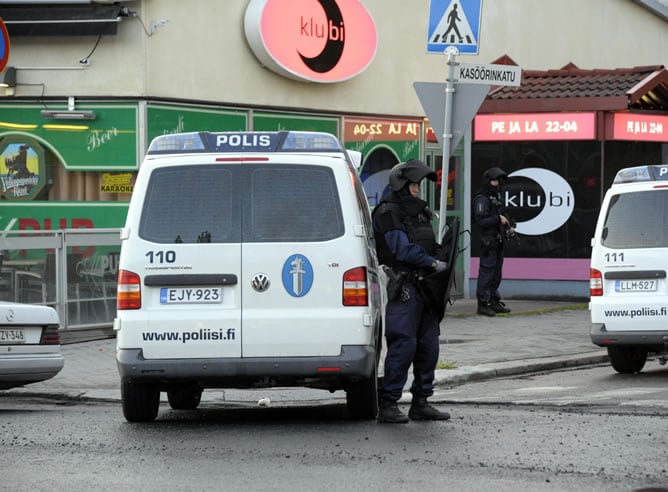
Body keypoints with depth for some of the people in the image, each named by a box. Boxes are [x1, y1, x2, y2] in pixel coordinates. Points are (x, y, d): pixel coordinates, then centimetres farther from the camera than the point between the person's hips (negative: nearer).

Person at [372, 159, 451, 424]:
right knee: (403, 345, -11)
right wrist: (434, 263, -15)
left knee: (428, 345, 9)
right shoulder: (388, 212, -8)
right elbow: (402, 249, -16)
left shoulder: (418, 211, 21)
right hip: (402, 289, -9)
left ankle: (421, 403, 16)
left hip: (424, 286, 9)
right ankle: (388, 404, -6)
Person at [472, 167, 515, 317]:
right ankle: (483, 304, -4)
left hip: (498, 241, 10)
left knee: (496, 272, 15)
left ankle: (494, 301, 23)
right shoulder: (482, 199, -14)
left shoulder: (496, 196, 16)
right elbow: (481, 220, -21)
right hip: (488, 241, -10)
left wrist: (509, 226, 12)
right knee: (486, 272, -7)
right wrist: (499, 219, -19)